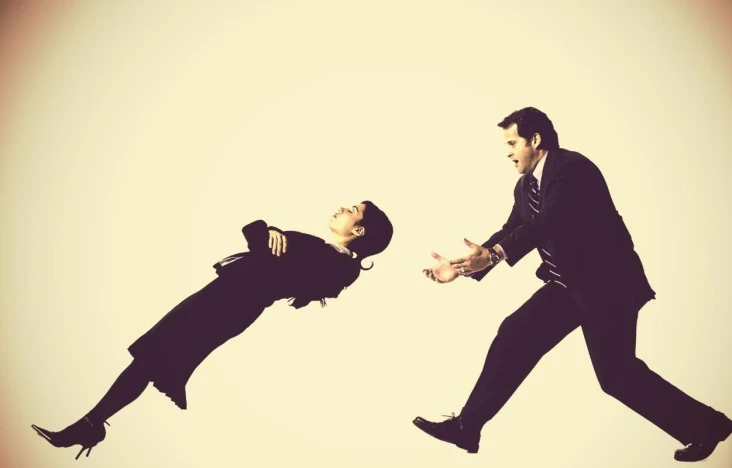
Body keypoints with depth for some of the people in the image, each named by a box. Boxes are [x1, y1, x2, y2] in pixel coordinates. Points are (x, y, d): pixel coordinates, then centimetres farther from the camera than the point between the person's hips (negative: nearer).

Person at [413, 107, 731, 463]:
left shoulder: (573, 168, -18)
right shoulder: (525, 185, 9)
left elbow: (547, 222, -33)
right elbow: (511, 231, 10)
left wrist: (494, 254, -45)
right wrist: (464, 268, -2)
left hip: (606, 281, -8)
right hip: (568, 284, 9)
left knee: (615, 373, -7)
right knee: (513, 337, 1)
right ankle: (466, 427, 7)